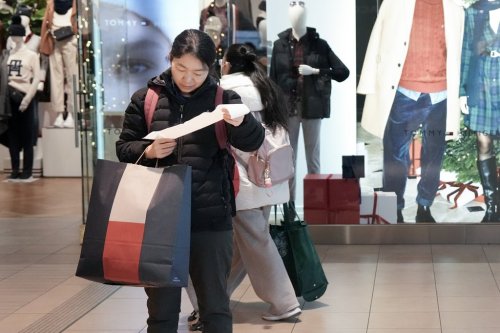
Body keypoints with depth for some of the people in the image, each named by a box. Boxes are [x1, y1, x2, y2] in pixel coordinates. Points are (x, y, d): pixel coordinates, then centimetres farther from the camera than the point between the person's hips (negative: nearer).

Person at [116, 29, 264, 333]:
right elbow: (123, 148, 8)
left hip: (211, 219, -1)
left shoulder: (222, 99, 0)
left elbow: (254, 142, -10)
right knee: (161, 307, 12)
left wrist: (241, 122, -32)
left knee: (215, 307, 9)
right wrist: (147, 151, -14)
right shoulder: (146, 98, 3)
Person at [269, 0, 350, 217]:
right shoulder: (280, 45, 2)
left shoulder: (319, 44, 1)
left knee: (313, 157, 5)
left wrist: (315, 72, -10)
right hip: (288, 107, 0)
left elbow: (343, 72, 0)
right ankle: (290, 204, 9)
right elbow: (273, 79, 3)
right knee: (289, 157, 3)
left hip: (312, 107, 0)